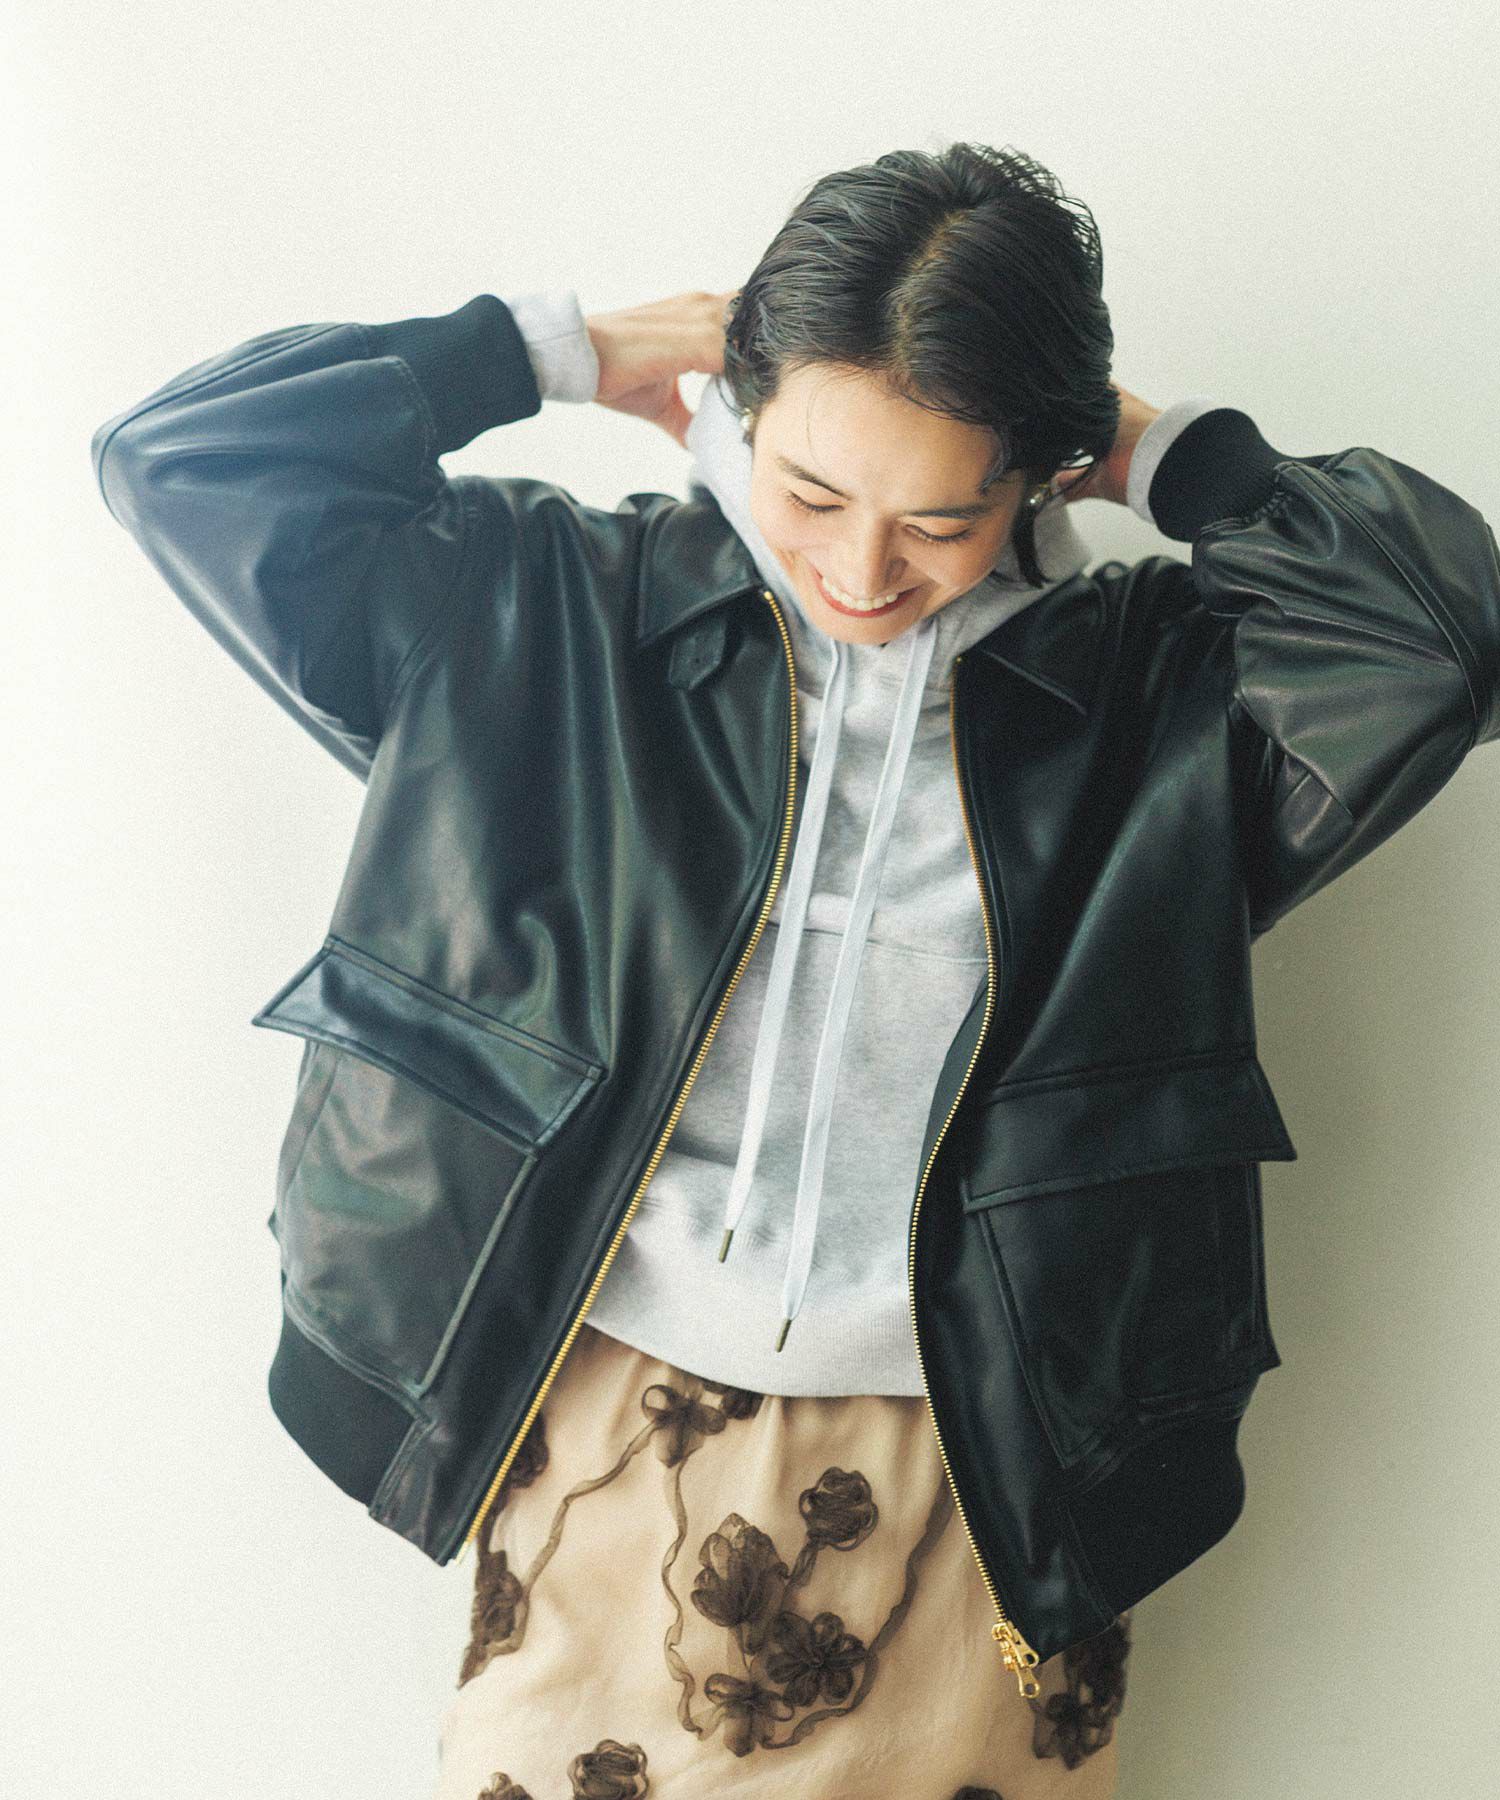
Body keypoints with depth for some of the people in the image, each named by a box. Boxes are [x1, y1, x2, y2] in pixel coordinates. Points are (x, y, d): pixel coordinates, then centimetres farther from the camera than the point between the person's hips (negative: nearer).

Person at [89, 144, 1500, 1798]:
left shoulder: (1157, 690, -2)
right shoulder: (551, 618, -1)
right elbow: (184, 459, -1)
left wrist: (1165, 455, -6)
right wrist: (557, 352, -1)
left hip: (971, 1478, 0)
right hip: (602, 1447, 1)